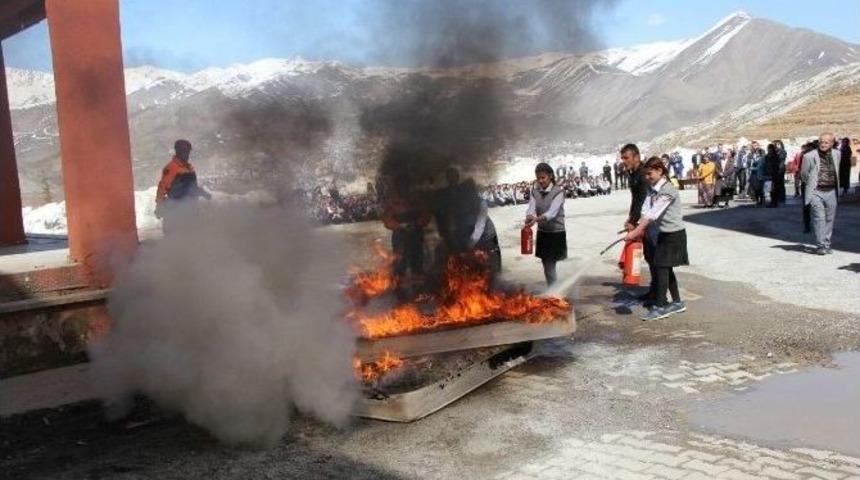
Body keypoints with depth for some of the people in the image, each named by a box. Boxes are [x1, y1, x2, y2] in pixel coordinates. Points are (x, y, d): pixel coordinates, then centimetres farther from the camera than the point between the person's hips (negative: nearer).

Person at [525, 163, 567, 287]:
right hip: (542, 232, 5)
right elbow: (531, 208, -13)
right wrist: (529, 217, -37)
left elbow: (552, 212, -26)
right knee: (546, 265, 13)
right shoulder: (535, 191, 1)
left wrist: (537, 219, -44)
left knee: (550, 266, -8)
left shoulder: (558, 192, -14)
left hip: (556, 233, -5)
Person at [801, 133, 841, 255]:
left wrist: (836, 186, 18)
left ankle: (827, 245, 17)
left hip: (831, 192, 4)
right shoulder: (809, 156, -7)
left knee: (830, 219, 8)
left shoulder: (836, 154, 6)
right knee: (819, 218, -12)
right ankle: (821, 246, -9)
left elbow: (837, 171, 20)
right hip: (816, 192, -4)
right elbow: (804, 174, 5)